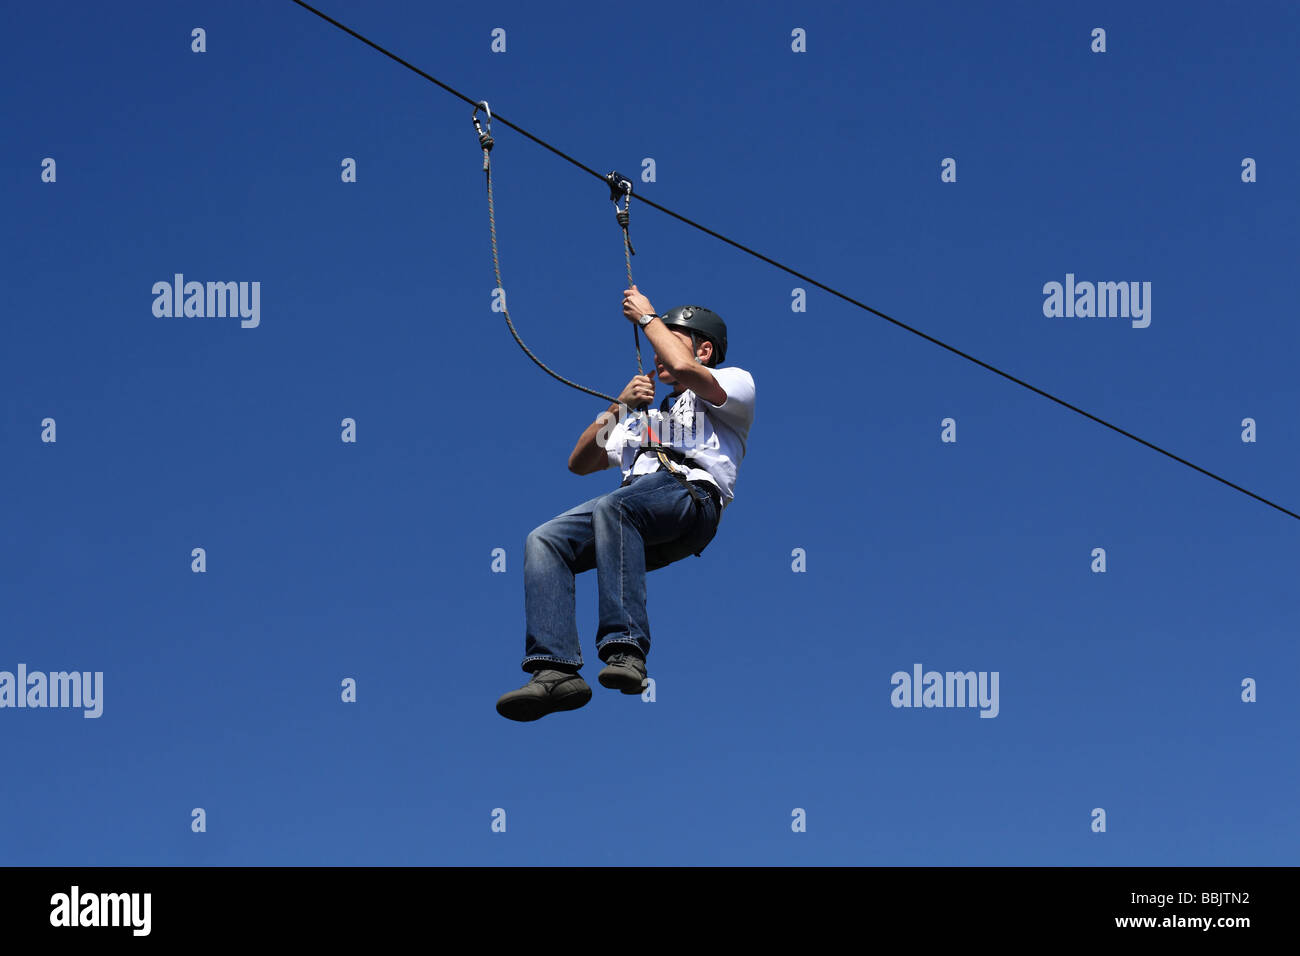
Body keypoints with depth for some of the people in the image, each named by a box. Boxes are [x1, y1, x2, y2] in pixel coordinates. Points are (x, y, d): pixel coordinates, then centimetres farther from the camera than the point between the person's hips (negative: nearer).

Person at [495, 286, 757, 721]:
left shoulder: (734, 383, 21)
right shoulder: (644, 416, 42)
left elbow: (682, 367, -3)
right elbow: (580, 463, 32)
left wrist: (646, 316, 11)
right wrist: (619, 406, 20)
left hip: (691, 495, -7)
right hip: (632, 497, 7)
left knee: (614, 508, -38)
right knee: (544, 540, -20)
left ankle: (625, 650, -48)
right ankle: (556, 671, -35)